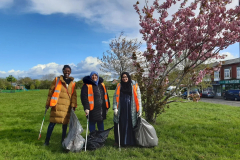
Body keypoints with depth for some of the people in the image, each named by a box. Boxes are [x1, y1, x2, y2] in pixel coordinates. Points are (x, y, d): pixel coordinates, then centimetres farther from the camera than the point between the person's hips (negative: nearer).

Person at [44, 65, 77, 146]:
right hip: (57, 105, -2)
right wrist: (48, 103, 5)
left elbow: (74, 95, 8)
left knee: (65, 123, 9)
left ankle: (63, 140, 23)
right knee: (52, 122, 0)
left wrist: (73, 105, -1)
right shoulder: (57, 80, 5)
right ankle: (47, 140, 14)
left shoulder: (72, 83, 11)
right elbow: (50, 92, 6)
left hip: (67, 106, 3)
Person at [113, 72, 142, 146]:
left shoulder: (134, 86, 2)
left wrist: (139, 110, -5)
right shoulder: (119, 86, 7)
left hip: (131, 109, -1)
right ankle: (118, 141, 22)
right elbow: (115, 97, 4)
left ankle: (131, 141, 22)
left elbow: (138, 98, 0)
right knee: (120, 125, 6)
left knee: (130, 125, 4)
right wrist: (115, 108, -6)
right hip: (121, 109, 1)